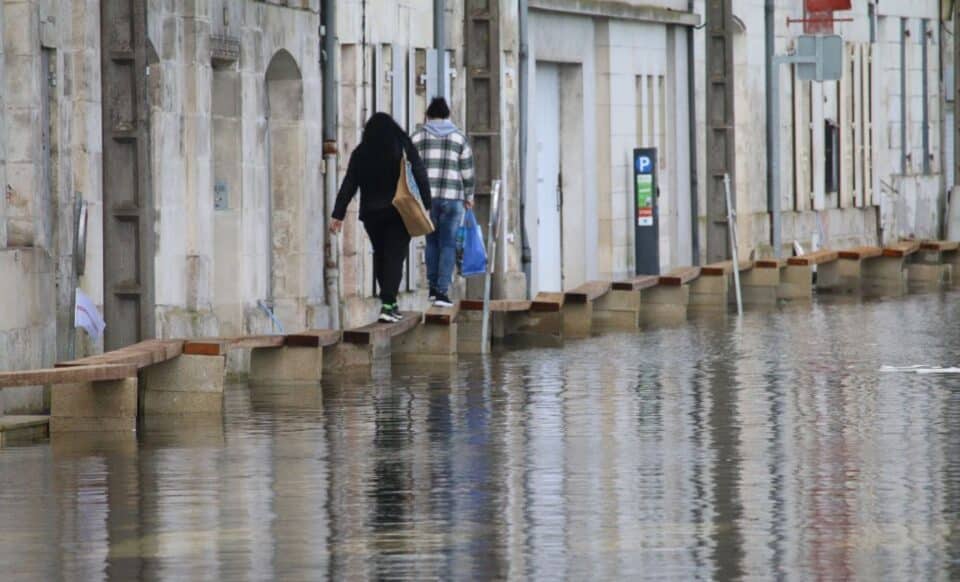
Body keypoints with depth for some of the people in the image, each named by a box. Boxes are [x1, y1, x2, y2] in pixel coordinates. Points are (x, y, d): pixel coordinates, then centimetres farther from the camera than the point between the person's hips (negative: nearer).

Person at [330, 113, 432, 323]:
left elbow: (348, 185, 1)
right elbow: (421, 177, -4)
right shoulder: (405, 148, -1)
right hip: (399, 212, -2)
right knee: (395, 256, -3)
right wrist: (426, 206, 0)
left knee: (380, 256, 16)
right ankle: (388, 304, -17)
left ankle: (390, 303, 20)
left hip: (372, 213, 2)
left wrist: (338, 215, 2)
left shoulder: (360, 154, 2)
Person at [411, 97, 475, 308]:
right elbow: (467, 171, 3)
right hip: (452, 197, -1)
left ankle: (433, 287, 15)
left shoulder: (418, 137, 5)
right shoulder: (459, 137, 5)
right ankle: (442, 291, -5)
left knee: (432, 241, 16)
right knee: (448, 244, 2)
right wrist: (468, 196, 15)